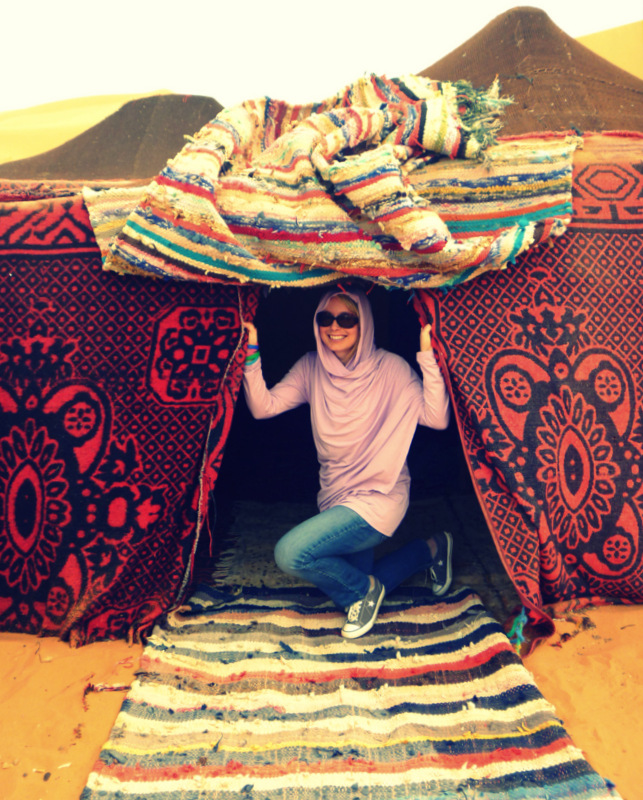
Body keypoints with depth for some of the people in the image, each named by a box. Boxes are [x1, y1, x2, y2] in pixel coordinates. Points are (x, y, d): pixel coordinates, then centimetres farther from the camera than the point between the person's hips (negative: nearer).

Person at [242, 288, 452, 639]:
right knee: (359, 587, 16)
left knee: (290, 554, -22)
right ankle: (429, 549, 34)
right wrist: (251, 354, -18)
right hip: (335, 498, 6)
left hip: (379, 498, -6)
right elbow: (263, 407, -8)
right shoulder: (312, 367, 0)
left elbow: (437, 419, -21)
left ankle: (365, 590, 5)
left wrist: (428, 356, -27)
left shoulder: (390, 367, -12)